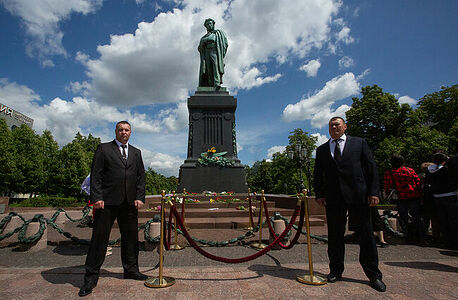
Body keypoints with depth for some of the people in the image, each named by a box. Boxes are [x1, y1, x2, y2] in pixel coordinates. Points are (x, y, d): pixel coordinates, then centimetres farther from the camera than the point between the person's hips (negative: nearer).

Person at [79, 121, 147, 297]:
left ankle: (131, 270, 25)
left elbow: (141, 177, 13)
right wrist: (97, 197, -10)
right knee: (99, 237, 3)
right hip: (108, 201, -3)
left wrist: (140, 197, 2)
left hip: (130, 203, 4)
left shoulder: (136, 153, 17)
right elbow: (96, 175, -1)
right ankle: (91, 276, 16)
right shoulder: (104, 149, 6)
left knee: (130, 237, 10)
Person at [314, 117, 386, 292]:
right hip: (333, 198, 2)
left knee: (366, 233, 6)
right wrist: (319, 194, 1)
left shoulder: (359, 143, 10)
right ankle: (336, 270, 22)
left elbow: (371, 168, 5)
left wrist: (374, 192, -4)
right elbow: (317, 175, 12)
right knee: (334, 235, 8)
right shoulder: (321, 150, 14)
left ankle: (373, 274, 21)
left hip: (358, 195, -1)